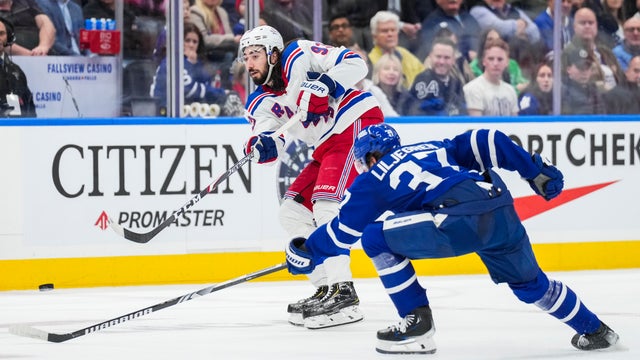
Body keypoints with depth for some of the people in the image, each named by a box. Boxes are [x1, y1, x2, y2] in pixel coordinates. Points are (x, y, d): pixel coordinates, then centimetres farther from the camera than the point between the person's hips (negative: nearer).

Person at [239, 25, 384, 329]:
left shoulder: (299, 58, -11)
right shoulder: (259, 104, 10)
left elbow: (354, 63, -16)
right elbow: (272, 144, -5)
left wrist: (325, 85, -30)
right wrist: (262, 146, -27)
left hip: (358, 124, -10)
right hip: (328, 148, 10)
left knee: (327, 204, -23)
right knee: (293, 212, 7)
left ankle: (343, 294, -26)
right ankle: (326, 287, 10)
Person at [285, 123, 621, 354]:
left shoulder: (373, 179, 19)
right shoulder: (434, 148, 33)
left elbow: (343, 230, 23)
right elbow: (486, 142, 22)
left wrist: (306, 252, 39)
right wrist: (535, 171, 23)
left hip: (461, 221, -7)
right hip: (503, 212, 7)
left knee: (376, 238, 8)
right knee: (529, 282, 29)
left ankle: (418, 325, 8)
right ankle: (594, 329, 34)